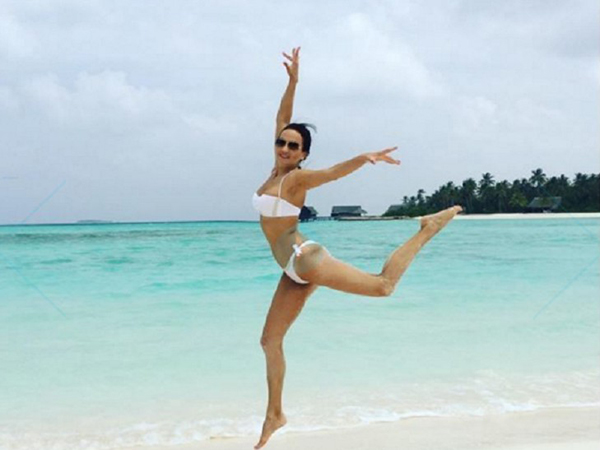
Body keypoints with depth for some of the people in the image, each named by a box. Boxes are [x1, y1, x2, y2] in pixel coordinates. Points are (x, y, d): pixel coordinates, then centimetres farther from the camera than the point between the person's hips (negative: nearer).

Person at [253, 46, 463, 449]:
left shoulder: (295, 179, -9)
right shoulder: (277, 169, 11)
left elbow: (334, 171, -27)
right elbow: (283, 118, 17)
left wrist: (364, 158, -45)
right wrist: (293, 80, 12)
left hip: (305, 259, -8)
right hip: (294, 271, 8)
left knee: (383, 285, -9)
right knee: (271, 342, 9)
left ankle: (428, 230, 7)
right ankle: (275, 414, 20)